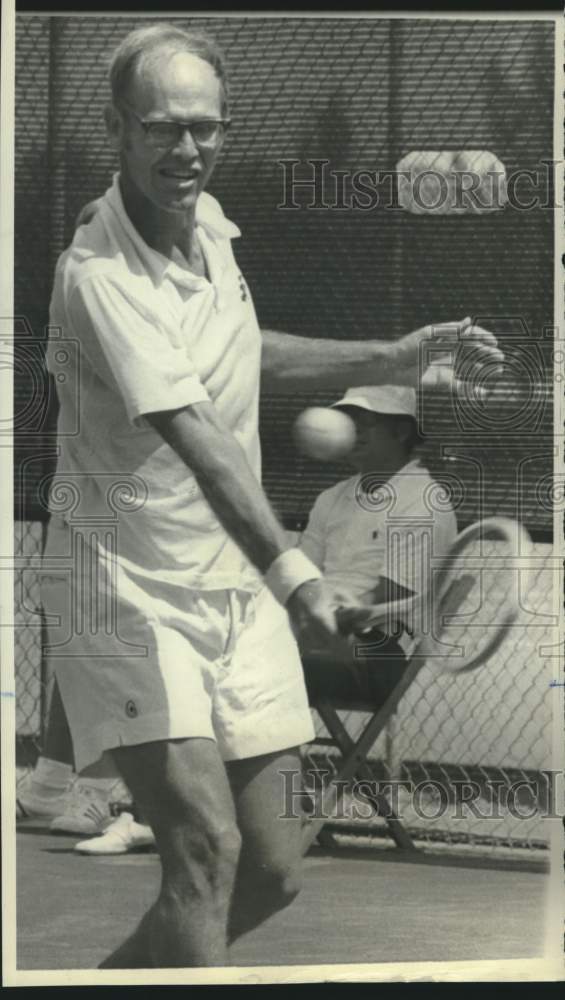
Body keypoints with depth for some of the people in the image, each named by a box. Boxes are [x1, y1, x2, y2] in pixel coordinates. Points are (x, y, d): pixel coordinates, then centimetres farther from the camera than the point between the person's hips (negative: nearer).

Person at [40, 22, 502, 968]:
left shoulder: (209, 223, 4)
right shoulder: (99, 276, -22)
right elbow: (194, 438, -35)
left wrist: (387, 360, 19)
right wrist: (290, 572, -46)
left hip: (235, 592, 8)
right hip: (131, 595, -8)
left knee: (269, 870, 7)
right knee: (204, 846, -20)